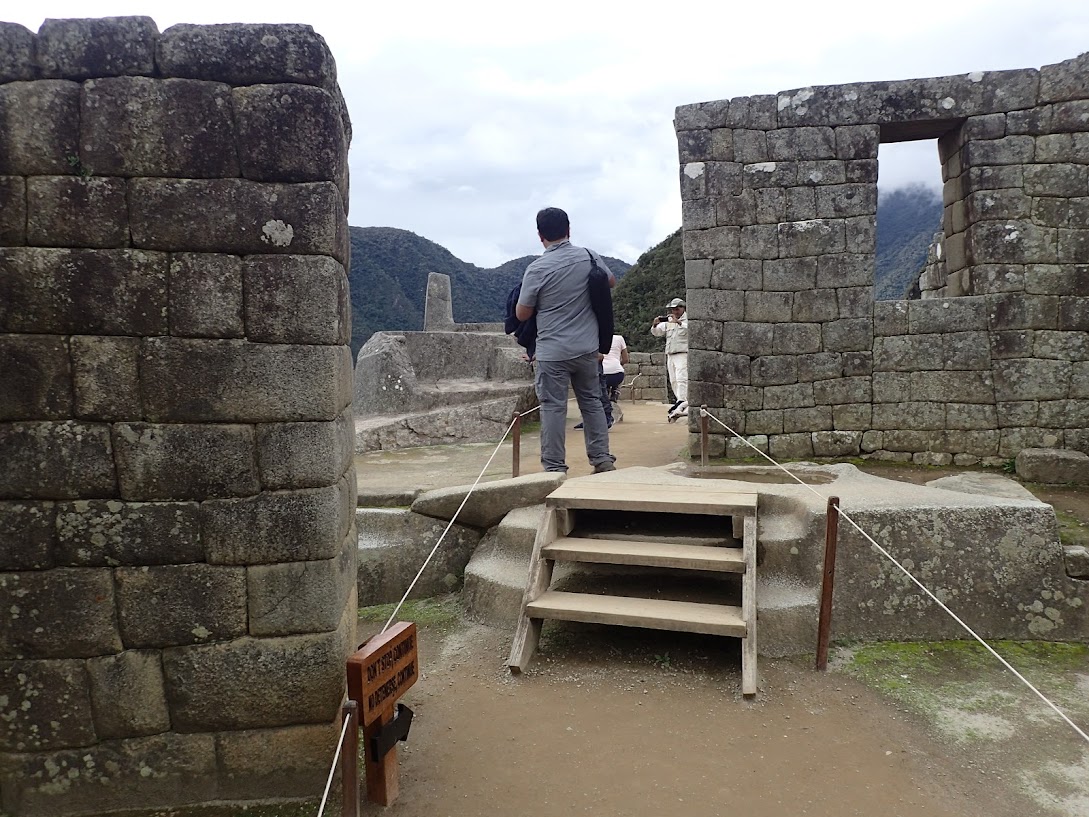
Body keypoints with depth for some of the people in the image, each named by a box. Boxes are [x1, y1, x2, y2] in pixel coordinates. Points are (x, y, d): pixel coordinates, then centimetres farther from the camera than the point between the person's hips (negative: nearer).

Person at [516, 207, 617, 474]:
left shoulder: (537, 269, -13)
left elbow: (522, 314, -4)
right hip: (587, 348, 4)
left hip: (552, 352, -4)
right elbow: (611, 282, 20)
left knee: (553, 407, 2)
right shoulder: (589, 258, 0)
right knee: (591, 401, 16)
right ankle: (602, 459, 20)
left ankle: (555, 468, 4)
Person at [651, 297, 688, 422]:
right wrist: (655, 325, -8)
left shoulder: (688, 319, 0)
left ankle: (681, 403, -30)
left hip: (683, 354, -7)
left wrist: (679, 322, -31)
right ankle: (685, 405, 16)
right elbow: (656, 333, 13)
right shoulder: (668, 321, 18)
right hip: (670, 355, 7)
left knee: (681, 379, -21)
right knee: (673, 381, 8)